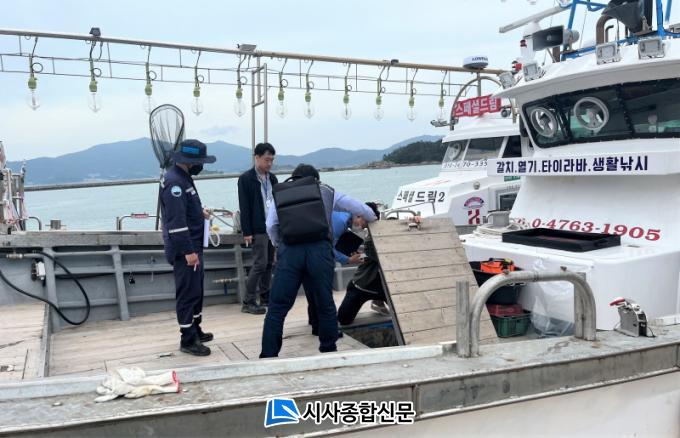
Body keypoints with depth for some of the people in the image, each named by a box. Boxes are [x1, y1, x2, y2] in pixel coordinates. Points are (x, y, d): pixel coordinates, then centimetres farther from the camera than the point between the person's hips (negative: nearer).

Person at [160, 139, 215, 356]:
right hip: (184, 249, -10)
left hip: (193, 245, 10)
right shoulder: (174, 181, -20)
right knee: (188, 293, -3)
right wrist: (188, 251, -25)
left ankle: (195, 330, 31)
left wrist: (200, 212, 11)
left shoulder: (183, 177, 12)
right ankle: (188, 340, 7)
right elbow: (176, 220, -25)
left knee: (196, 290, 18)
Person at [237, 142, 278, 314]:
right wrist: (247, 232, -13)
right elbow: (244, 207, -9)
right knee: (260, 264, -9)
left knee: (269, 264, 10)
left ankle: (265, 296, 21)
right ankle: (248, 302, -2)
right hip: (258, 229, -6)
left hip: (273, 227, 6)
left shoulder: (272, 178, 12)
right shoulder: (246, 179, -6)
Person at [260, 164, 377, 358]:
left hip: (289, 251, 0)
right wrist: (372, 218, 43)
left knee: (277, 307, 4)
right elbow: (359, 207, 24)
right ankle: (329, 349, 25)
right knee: (325, 304, 15)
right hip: (319, 249, 0)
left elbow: (270, 226, 10)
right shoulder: (327, 191, 22)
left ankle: (268, 355, 3)